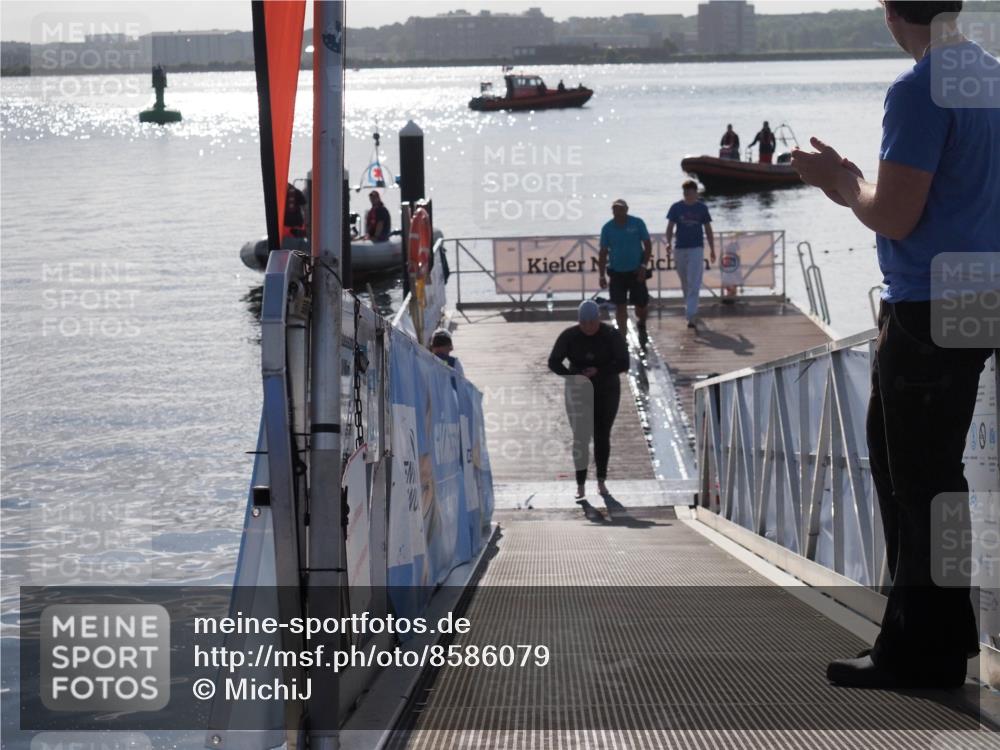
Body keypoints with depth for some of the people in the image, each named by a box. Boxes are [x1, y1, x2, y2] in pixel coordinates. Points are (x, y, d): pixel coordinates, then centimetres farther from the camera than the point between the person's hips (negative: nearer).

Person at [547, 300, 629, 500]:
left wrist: (598, 371, -28)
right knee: (580, 438, -6)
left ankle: (601, 481, 24)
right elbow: (553, 362, -11)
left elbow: (623, 364, -16)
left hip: (606, 393, 0)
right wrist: (572, 376, -29)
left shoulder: (612, 336, -12)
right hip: (580, 393, 0)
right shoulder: (569, 336, -10)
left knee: (602, 437, 8)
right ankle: (580, 485, -3)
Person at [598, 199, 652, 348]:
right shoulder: (607, 228, -2)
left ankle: (641, 326, 35)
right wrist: (602, 276, 1)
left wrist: (643, 266, -10)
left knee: (641, 305, 3)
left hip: (636, 272, -1)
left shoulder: (637, 223, -6)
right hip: (616, 273, 1)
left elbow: (648, 245, -1)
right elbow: (603, 252, 4)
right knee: (620, 307, 0)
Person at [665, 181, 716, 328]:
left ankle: (690, 315, -17)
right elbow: (670, 227, 2)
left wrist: (712, 249, 8)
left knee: (694, 284, -11)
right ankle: (691, 309, 30)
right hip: (680, 248, 2)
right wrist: (668, 242, -16)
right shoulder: (676, 207, 2)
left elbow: (708, 229, 8)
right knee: (685, 283, 12)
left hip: (697, 249, -2)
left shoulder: (702, 208, 2)